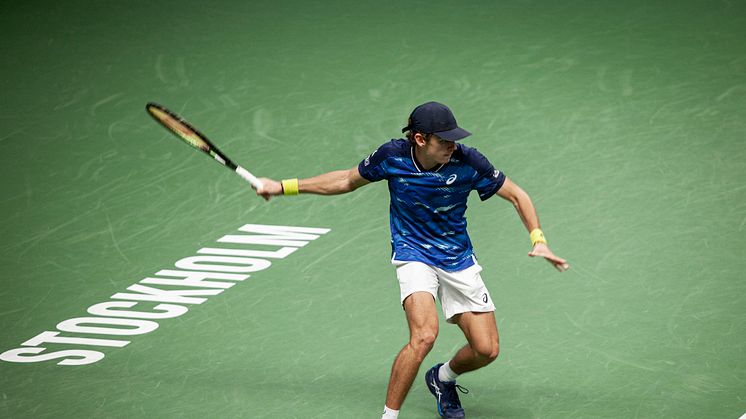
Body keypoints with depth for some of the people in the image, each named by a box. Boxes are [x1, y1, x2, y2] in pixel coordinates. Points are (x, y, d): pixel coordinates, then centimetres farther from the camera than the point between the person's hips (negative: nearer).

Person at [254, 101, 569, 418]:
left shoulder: (467, 161, -18)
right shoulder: (392, 156, -16)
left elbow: (516, 195, -4)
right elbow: (347, 180, 4)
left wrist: (538, 240, -18)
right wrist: (284, 187, 6)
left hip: (458, 259, 2)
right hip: (413, 253, -2)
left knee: (486, 350, -3)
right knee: (424, 335, -29)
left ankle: (443, 378, 31)